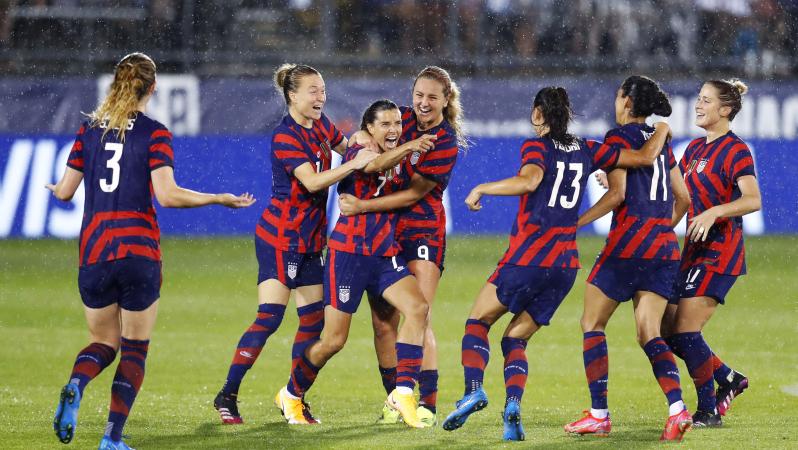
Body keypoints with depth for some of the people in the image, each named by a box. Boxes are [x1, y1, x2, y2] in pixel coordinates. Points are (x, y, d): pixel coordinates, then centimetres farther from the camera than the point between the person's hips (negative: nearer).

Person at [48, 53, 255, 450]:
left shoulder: (89, 129, 7)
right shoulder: (154, 133, -4)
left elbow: (65, 191, 10)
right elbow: (167, 195, -13)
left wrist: (54, 189, 34)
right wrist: (222, 199, -3)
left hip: (93, 251, 3)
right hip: (139, 252, -3)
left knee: (103, 342, 15)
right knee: (135, 349, 7)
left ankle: (74, 387, -18)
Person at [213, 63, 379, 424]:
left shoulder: (321, 126, 7)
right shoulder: (285, 136, -17)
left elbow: (345, 146, 26)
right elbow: (312, 181, -26)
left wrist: (362, 143, 5)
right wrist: (353, 164, -32)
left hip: (310, 241, 8)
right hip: (280, 238, -8)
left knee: (313, 320, 6)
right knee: (269, 317, -13)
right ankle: (227, 396, -7)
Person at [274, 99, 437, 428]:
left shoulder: (399, 162, 11)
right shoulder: (356, 153, -9)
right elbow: (375, 164, -34)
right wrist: (408, 148, -51)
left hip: (386, 256, 6)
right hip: (348, 253, -6)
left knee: (418, 308, -20)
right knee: (334, 341, -3)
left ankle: (403, 392, -17)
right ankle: (291, 395, 22)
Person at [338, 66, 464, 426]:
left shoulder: (446, 142, -11)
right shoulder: (401, 118, 3)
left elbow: (413, 194, -13)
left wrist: (363, 206, -19)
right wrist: (361, 139, -10)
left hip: (422, 231, -5)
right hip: (382, 233, 5)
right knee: (383, 322, 2)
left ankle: (427, 405, -11)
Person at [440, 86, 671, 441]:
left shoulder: (537, 146, -4)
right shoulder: (587, 151, 11)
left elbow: (529, 180, -25)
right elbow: (645, 157, 11)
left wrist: (480, 189, -15)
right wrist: (662, 130, 30)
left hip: (528, 256, -5)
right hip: (566, 262, 5)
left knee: (477, 321, 9)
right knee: (515, 339, 12)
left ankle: (474, 389, -14)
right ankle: (513, 405, -13)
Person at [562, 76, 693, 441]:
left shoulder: (619, 137, -4)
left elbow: (617, 194, -14)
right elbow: (683, 198, 19)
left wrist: (575, 223, -9)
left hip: (628, 241, -6)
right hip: (665, 247, 6)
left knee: (592, 323, 7)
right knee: (649, 333, 3)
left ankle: (599, 415, 1)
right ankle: (677, 408, -19)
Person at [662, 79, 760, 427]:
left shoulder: (735, 151, -11)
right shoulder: (696, 148, 15)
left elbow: (753, 200, -22)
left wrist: (715, 211, -35)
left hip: (719, 253, -9)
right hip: (693, 251, 9)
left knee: (685, 332, -13)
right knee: (669, 330, 5)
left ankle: (709, 411, -2)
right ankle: (728, 379, 21)